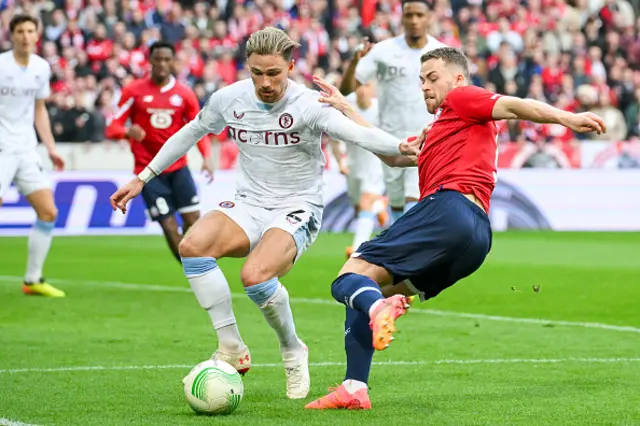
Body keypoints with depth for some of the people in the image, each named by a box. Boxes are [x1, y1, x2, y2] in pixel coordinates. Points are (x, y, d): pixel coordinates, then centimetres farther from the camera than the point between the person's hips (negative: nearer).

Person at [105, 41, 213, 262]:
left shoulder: (184, 93, 3)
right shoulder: (134, 91, -2)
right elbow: (112, 129, -4)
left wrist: (206, 158, -12)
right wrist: (128, 131, -28)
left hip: (178, 167, 2)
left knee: (193, 221, -7)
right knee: (169, 227, -8)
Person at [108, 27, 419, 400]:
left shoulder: (308, 105, -17)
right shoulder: (229, 99, -3)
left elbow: (357, 133, -32)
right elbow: (189, 134, 15)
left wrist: (400, 146, -53)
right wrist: (142, 179, 15)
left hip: (298, 210, -5)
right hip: (249, 205, 5)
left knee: (255, 277, -32)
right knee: (193, 246, -26)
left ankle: (293, 352, -1)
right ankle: (231, 348, -13)